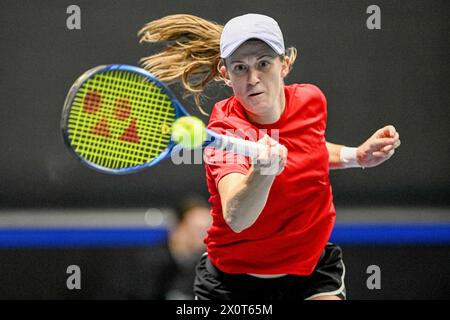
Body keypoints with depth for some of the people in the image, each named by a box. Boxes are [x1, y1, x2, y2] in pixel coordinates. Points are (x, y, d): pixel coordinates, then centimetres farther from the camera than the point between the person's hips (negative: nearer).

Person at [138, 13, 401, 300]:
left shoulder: (310, 99, -8)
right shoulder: (225, 131, -25)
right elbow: (236, 218, -45)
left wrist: (357, 156, 3)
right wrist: (262, 172, -62)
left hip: (312, 267, 3)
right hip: (235, 278, -3)